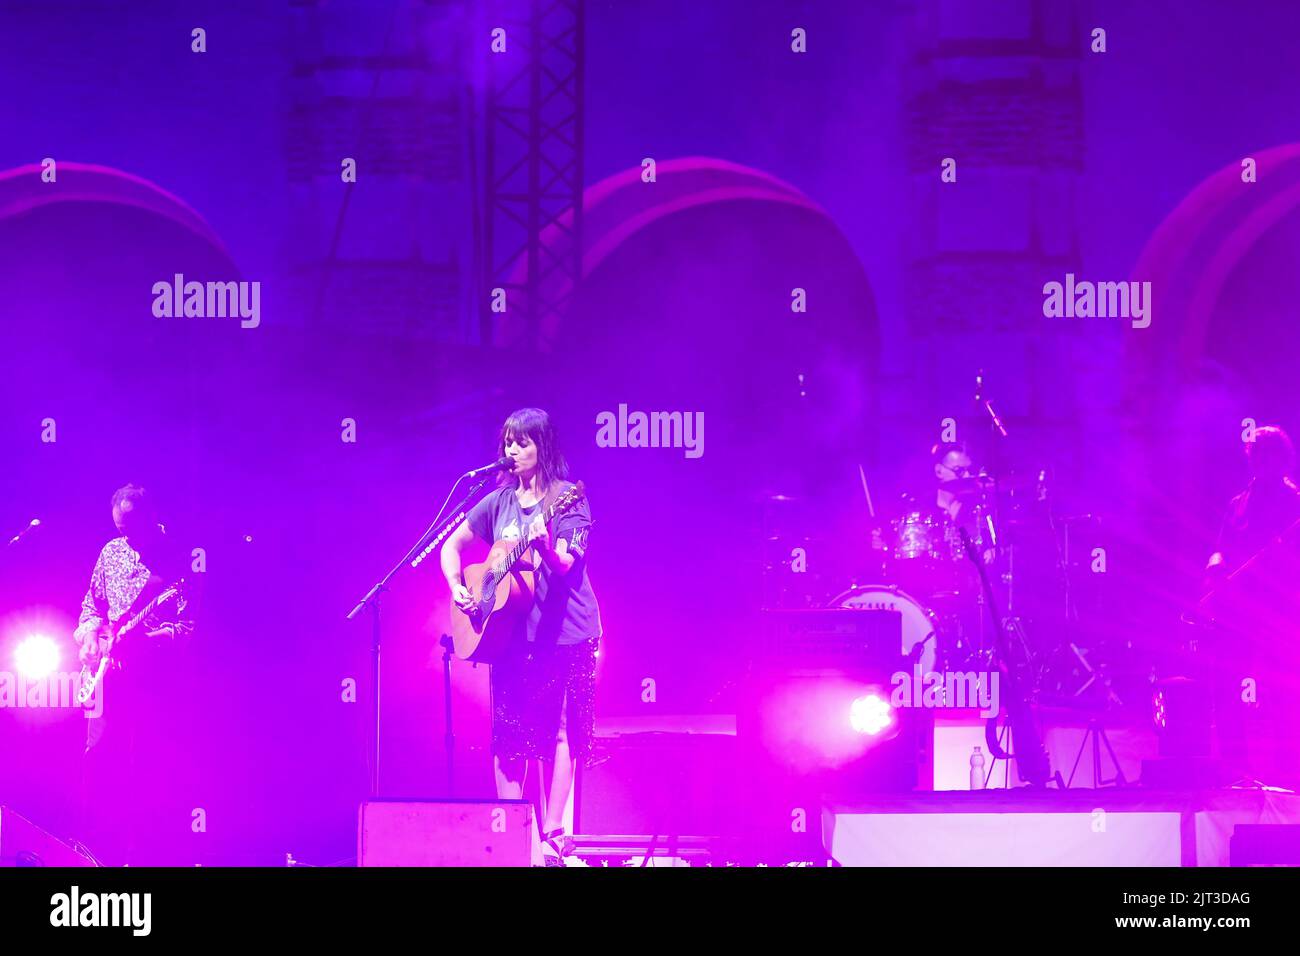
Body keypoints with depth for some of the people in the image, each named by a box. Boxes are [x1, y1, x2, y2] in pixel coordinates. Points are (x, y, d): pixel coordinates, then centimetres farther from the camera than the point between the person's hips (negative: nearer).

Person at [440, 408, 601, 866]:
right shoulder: (500, 502, 9)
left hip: (563, 633, -5)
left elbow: (565, 566, -16)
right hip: (510, 631, 5)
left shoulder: (567, 499, -5)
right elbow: (452, 545, 17)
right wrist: (456, 587, 0)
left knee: (557, 733, -4)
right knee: (508, 734, 3)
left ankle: (552, 838, -3)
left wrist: (546, 544, -37)